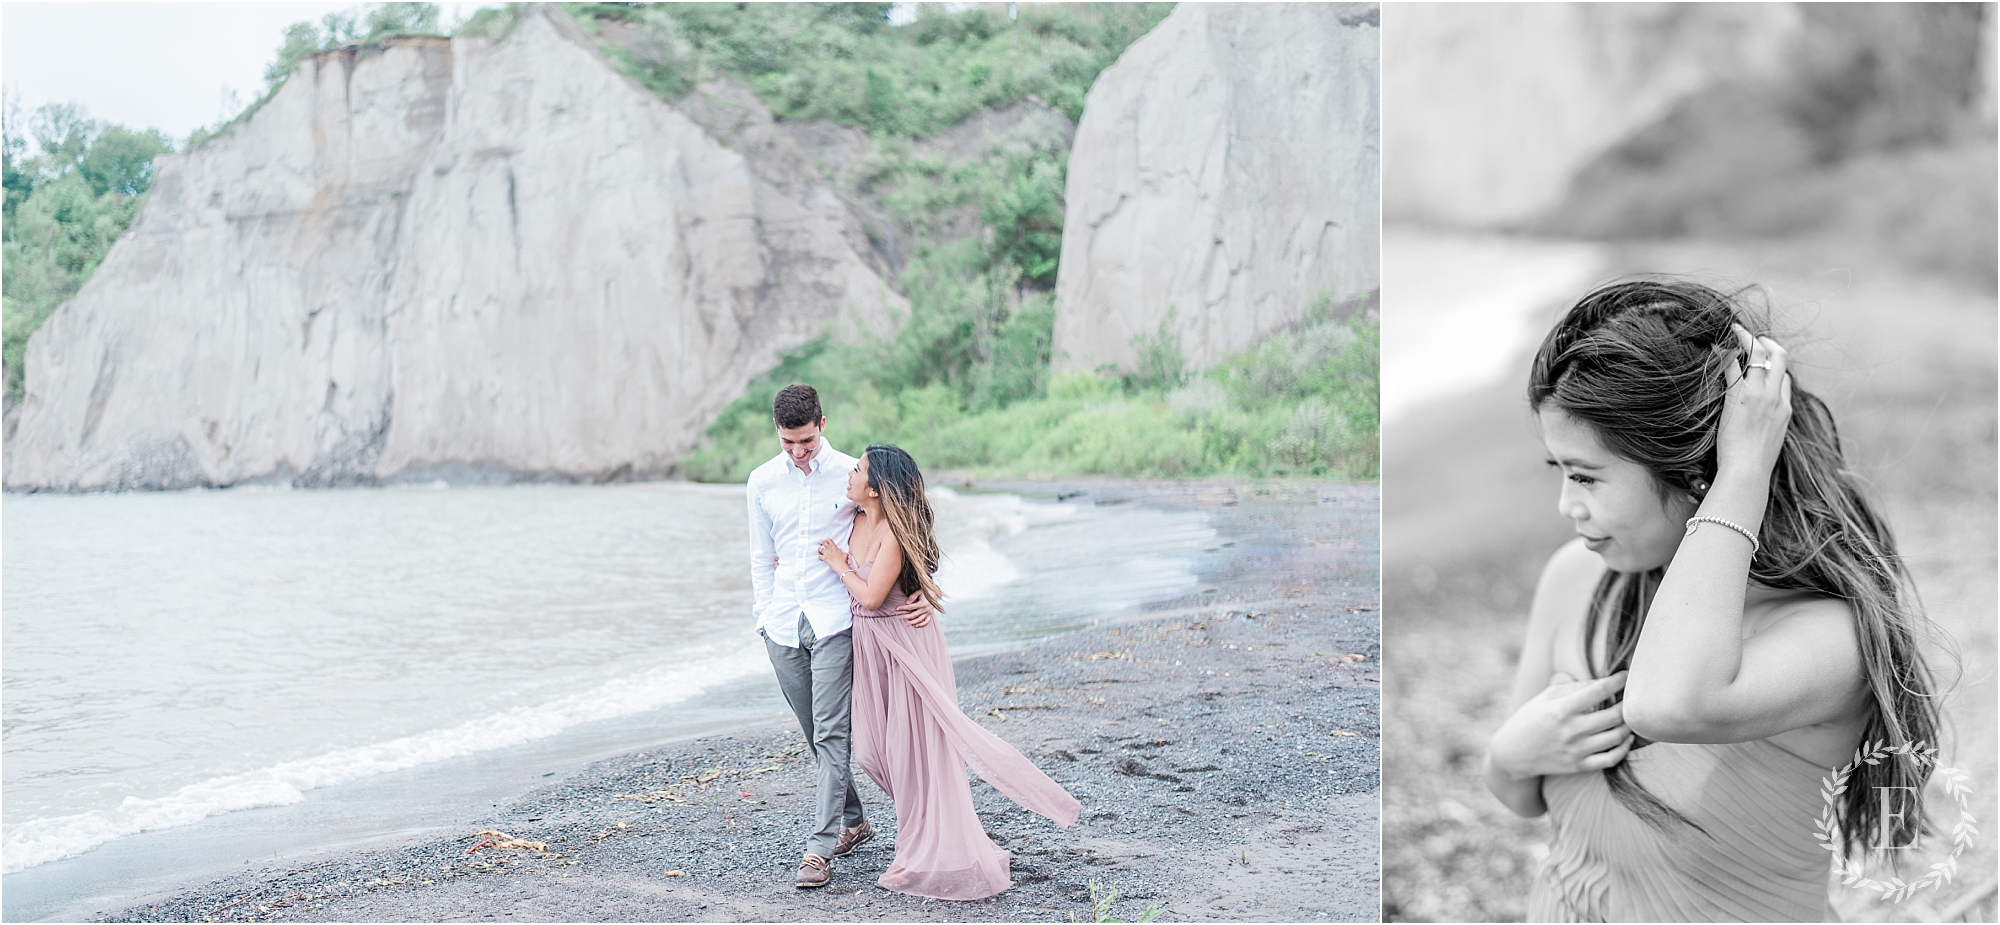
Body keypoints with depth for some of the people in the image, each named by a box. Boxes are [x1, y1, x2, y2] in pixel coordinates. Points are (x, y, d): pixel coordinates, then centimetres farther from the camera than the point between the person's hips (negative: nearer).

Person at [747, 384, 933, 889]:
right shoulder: (762, 482, 6)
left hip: (834, 620, -4)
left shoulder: (852, 474, -5)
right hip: (783, 624, 4)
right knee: (815, 733, 13)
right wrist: (767, 619, 9)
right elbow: (762, 558, 15)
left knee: (830, 733, -10)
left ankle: (820, 846, -8)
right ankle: (853, 821, 30)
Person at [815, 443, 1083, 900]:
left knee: (915, 748, 0)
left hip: (904, 644, -8)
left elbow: (871, 595, -22)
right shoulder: (857, 520, 2)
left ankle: (926, 858, 11)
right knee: (874, 748, 10)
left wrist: (840, 564, -9)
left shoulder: (894, 533, -21)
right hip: (869, 644, 8)